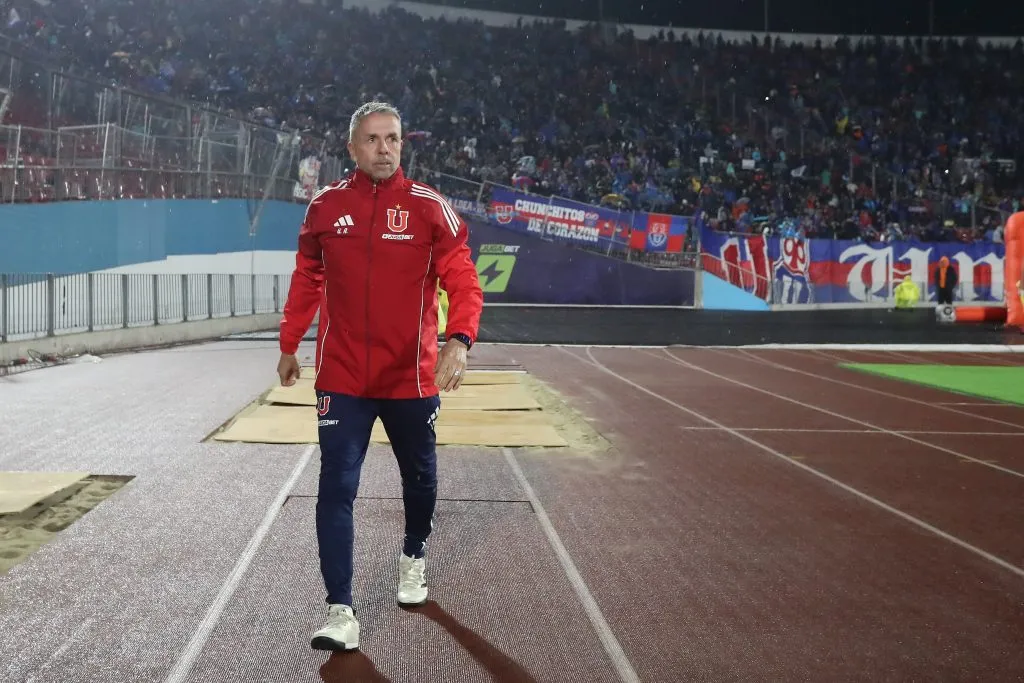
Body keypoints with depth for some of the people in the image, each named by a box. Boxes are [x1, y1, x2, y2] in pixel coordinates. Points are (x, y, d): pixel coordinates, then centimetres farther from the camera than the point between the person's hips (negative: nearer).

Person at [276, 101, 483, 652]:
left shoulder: (429, 207, -6)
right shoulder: (324, 207, 1)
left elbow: (463, 282, -11)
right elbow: (306, 281, 14)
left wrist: (458, 340, -28)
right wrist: (289, 345, 16)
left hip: (411, 377, 0)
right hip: (341, 378, 0)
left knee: (419, 478, 18)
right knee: (336, 489, -8)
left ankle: (414, 555, 46)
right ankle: (340, 611, -4)